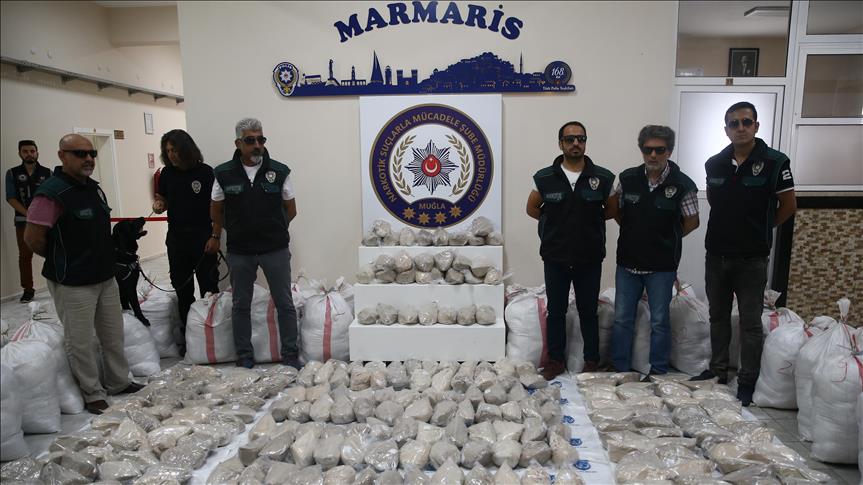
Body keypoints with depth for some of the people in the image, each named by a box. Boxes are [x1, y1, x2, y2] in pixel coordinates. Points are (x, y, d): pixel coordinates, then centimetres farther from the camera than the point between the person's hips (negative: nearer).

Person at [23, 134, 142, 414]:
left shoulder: (94, 188, 8)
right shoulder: (51, 193, -18)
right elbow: (33, 238, -15)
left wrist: (102, 258, 15)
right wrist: (62, 262, -2)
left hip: (105, 277, 8)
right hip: (73, 284, -8)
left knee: (114, 335, 17)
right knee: (81, 342, 5)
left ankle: (118, 382, 32)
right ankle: (93, 395, 19)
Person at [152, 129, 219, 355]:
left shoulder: (205, 172, -7)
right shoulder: (167, 173, 6)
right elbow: (163, 199, 17)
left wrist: (216, 235, -11)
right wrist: (158, 205, -7)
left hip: (202, 238, -4)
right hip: (176, 238, 4)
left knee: (209, 286, 3)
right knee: (182, 289, 11)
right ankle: (187, 334, 23)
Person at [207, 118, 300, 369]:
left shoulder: (280, 171, -6)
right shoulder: (224, 174, -4)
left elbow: (290, 210, 6)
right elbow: (216, 209, 12)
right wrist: (216, 236, 20)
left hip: (276, 249, -1)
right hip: (239, 251, 1)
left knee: (285, 304, 5)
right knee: (241, 306, 11)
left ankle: (290, 356, 17)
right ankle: (245, 358, 25)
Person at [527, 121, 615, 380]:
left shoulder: (603, 178, -4)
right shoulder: (545, 178, -3)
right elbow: (532, 208, 12)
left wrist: (591, 222, 2)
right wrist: (554, 222, 6)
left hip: (589, 258, 0)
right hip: (555, 257, 1)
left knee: (588, 311, 11)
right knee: (556, 311, 11)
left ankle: (592, 361, 25)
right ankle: (556, 359, 25)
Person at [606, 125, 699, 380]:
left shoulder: (682, 185, -10)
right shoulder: (627, 178, -2)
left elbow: (692, 222, 1)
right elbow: (614, 209, 12)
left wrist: (665, 240, 5)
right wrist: (634, 234, 9)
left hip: (662, 265, -3)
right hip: (628, 262, 3)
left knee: (659, 321, 8)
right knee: (622, 319, 9)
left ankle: (658, 373, 23)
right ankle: (620, 370, 23)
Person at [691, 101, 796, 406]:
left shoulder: (775, 162, -9)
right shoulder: (714, 164, 3)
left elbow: (788, 206, 0)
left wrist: (760, 230, 7)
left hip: (752, 258, -4)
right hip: (716, 254, 4)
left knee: (750, 322, 3)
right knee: (718, 316, 14)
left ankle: (747, 382, 14)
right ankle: (718, 370, 28)